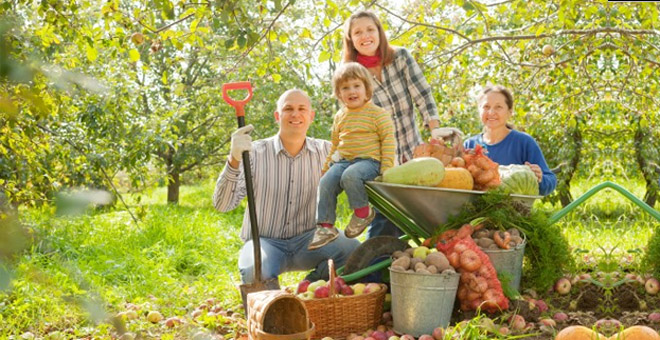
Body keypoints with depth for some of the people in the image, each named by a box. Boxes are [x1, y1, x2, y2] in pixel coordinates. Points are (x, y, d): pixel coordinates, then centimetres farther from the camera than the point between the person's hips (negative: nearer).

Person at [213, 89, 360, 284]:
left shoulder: (325, 151, 3)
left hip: (307, 239, 3)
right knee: (254, 273, -36)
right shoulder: (255, 152, -6)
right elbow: (222, 205, -14)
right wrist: (234, 160, -30)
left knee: (352, 250, -26)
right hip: (264, 240, -2)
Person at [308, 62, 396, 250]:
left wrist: (386, 167, -13)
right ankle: (325, 226, -10)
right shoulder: (340, 117, 17)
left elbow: (388, 139, -4)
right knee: (325, 183, -17)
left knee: (350, 175, -35)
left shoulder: (377, 113, 0)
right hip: (342, 161, 6)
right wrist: (326, 166, 24)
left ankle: (362, 211, -11)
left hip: (369, 160, -6)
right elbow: (335, 144, 27)